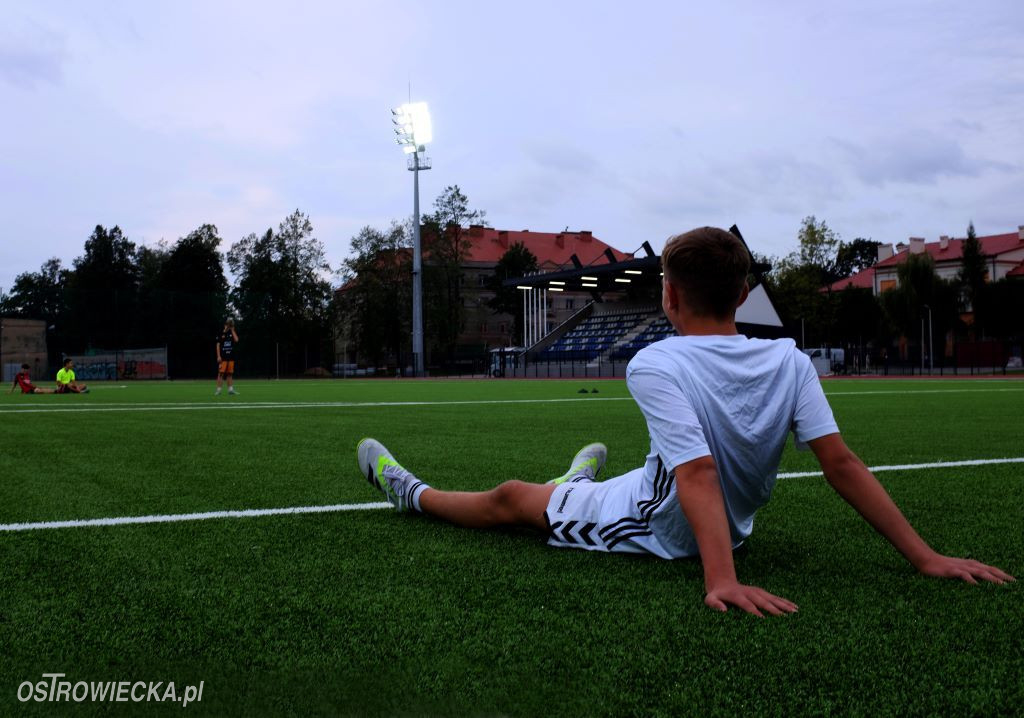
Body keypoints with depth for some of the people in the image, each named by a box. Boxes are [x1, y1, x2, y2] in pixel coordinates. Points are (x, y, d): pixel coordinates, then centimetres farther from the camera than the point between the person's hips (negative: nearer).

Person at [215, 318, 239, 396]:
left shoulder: (233, 333, 10)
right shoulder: (221, 334, 2)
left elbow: (236, 340, -9)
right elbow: (218, 345, 0)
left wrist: (232, 330, -3)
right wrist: (218, 356, -8)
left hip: (231, 357, 3)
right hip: (223, 357, -3)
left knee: (230, 374, 6)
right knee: (221, 373, -6)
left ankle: (230, 389, 9)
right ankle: (218, 390, -4)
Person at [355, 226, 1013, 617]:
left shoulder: (655, 365, -27)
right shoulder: (790, 362, -13)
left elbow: (700, 475, -36)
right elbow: (842, 463, -16)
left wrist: (721, 580, -42)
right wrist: (927, 557, -12)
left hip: (651, 533, -5)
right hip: (733, 530, 6)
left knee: (510, 499, 16)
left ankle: (411, 492, 40)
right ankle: (579, 484, 69)